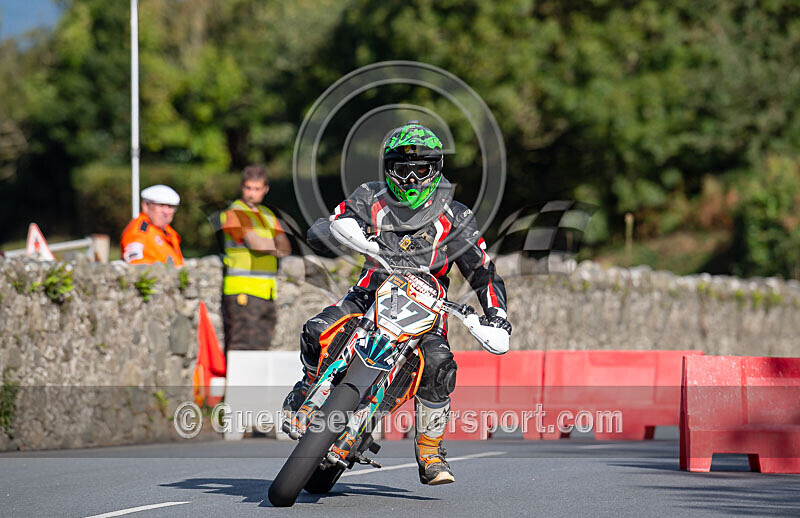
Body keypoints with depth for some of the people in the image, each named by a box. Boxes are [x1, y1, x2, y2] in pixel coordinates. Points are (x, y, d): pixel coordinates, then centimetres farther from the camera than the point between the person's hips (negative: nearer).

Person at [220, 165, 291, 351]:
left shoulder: (268, 215, 20)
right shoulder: (233, 213, -4)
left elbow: (285, 248, 10)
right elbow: (257, 244, -14)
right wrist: (276, 248, 6)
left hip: (266, 293, 7)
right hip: (242, 291, -7)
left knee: (261, 347, 5)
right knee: (241, 346, -13)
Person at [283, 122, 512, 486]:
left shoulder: (454, 218, 1)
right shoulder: (371, 200, 3)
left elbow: (482, 272, 2)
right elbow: (318, 232, -3)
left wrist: (496, 314, -15)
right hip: (371, 293, 1)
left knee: (439, 364, -31)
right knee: (316, 332, -26)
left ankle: (429, 452, -14)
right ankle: (310, 386, 9)